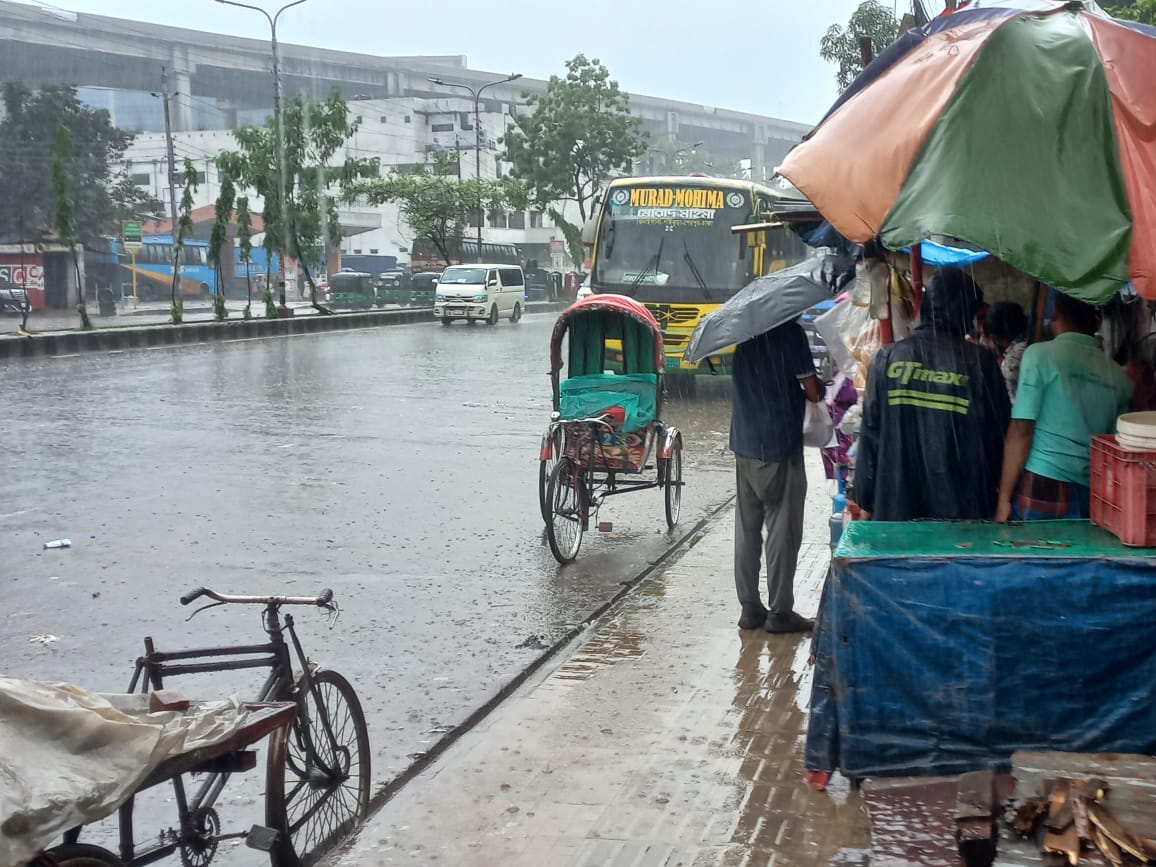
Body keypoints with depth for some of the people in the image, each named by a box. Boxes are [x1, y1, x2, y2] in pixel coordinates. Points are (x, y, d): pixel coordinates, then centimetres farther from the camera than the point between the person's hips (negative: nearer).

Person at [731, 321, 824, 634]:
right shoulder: (789, 331, -13)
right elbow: (813, 390, -12)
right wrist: (816, 391, 10)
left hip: (744, 443, 6)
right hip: (780, 445, -6)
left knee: (747, 528, 10)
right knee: (782, 529, 2)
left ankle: (750, 608, 16)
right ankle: (780, 612, 7)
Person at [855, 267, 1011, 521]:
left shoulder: (888, 357, -1)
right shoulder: (980, 362, -5)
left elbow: (870, 434, 2)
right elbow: (998, 435, 2)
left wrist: (866, 499, 10)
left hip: (896, 506, 1)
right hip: (962, 509, -1)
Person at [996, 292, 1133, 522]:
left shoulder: (1040, 354, -3)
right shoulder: (1118, 376, 9)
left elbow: (1021, 432, -8)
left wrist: (1004, 498, -5)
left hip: (1042, 489, -4)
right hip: (1092, 495, 4)